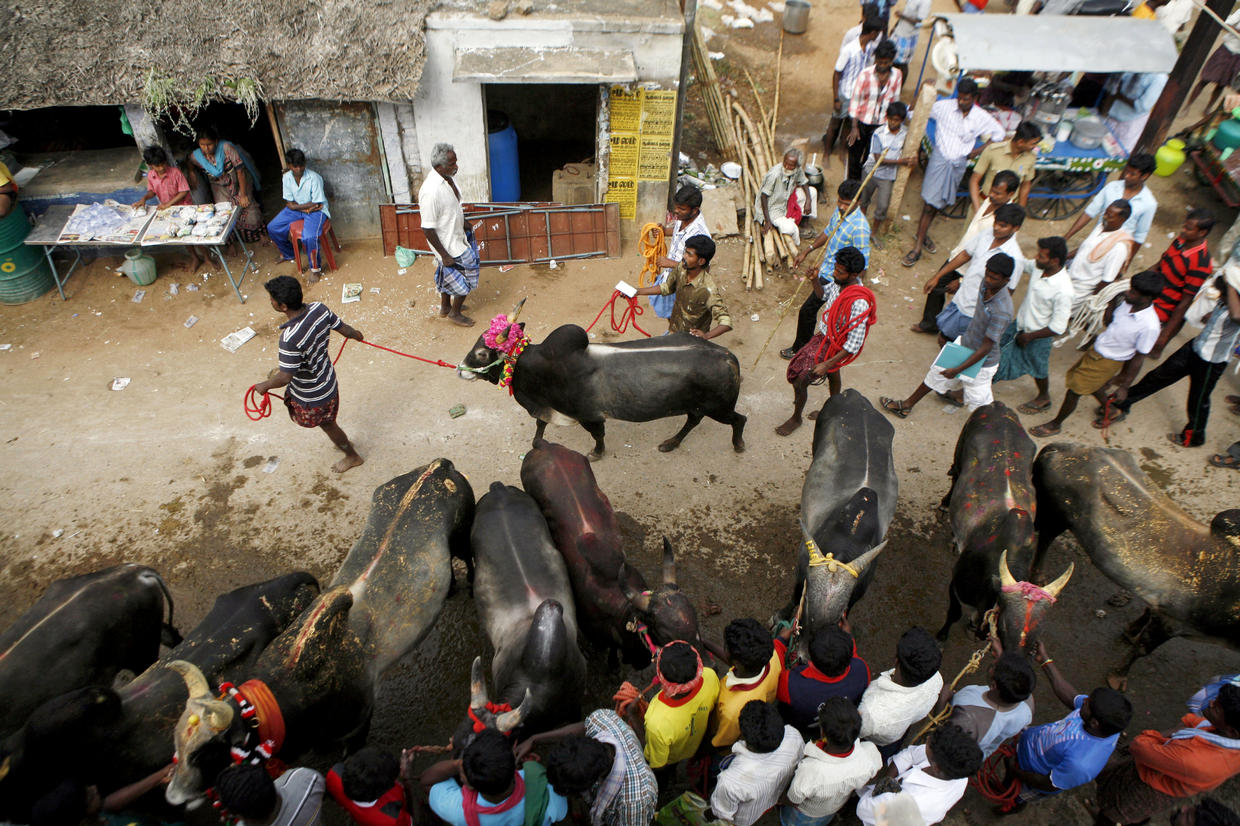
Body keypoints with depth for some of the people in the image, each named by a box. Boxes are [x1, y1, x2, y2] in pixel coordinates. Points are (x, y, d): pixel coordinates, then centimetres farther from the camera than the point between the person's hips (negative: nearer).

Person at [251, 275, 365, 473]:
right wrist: (357, 335, 20)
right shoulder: (319, 308, -19)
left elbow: (285, 377, -29)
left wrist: (264, 385, -10)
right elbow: (344, 329, -3)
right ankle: (343, 441, 59)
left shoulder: (289, 338, -39)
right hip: (328, 378, 7)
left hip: (312, 394, -7)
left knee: (327, 425, 22)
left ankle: (352, 456, 45)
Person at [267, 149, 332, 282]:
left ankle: (315, 268, -10)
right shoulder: (287, 177, -4)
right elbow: (289, 203, -1)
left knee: (309, 237, -33)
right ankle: (288, 253, 28)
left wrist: (296, 206, -13)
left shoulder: (314, 178, -20)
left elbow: (316, 204, -19)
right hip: (296, 209, 6)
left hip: (316, 210, -6)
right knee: (272, 228, 1)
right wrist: (306, 208, -18)